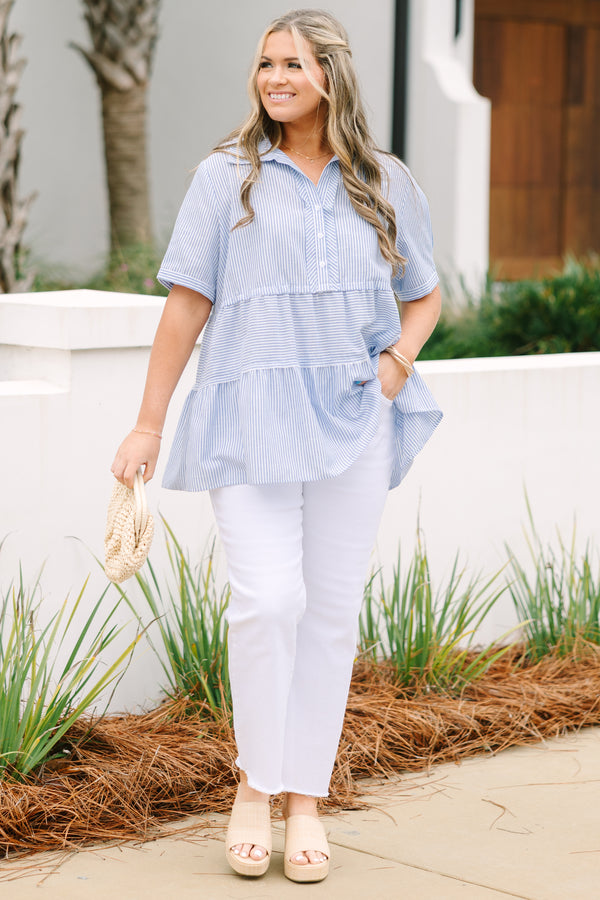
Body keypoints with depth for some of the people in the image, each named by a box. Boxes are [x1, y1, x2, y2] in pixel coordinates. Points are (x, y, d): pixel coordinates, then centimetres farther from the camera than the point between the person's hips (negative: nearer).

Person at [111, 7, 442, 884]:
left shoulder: (386, 185, 11)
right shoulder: (228, 177, 5)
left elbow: (425, 297, 21)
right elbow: (187, 304, 4)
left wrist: (398, 359, 0)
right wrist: (148, 424, 1)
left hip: (352, 419, 2)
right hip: (252, 416, -2)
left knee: (332, 608, 3)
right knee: (268, 598, -14)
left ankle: (306, 797, 15)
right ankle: (254, 787, 5)